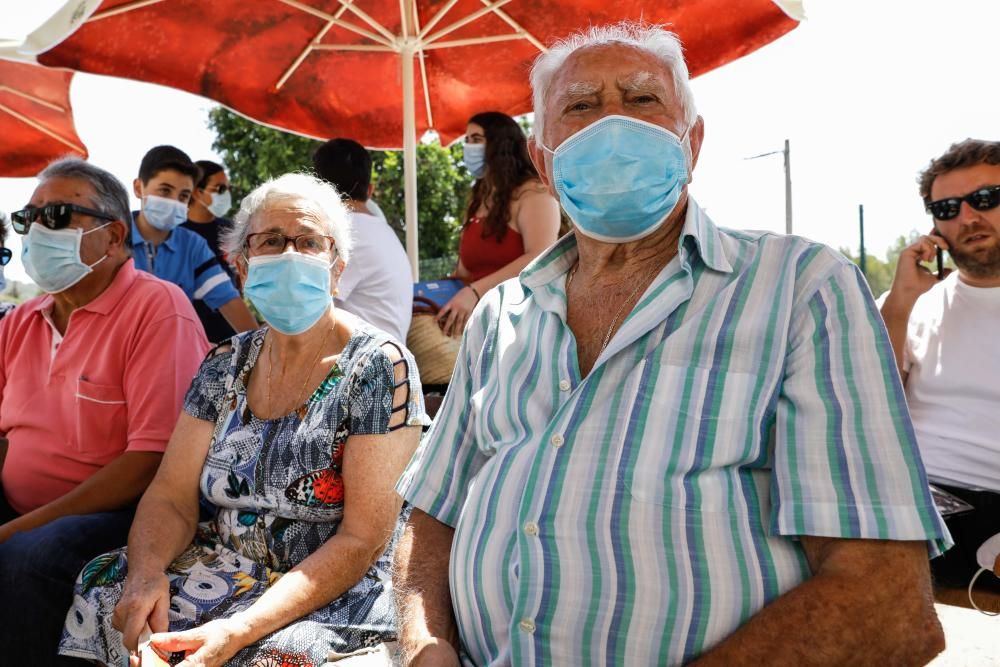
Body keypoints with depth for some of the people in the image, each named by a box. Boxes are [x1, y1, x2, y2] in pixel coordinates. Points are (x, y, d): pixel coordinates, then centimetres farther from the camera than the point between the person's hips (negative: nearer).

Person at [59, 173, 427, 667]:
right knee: (90, 597, -16)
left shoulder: (379, 368, -11)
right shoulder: (227, 365, 7)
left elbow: (362, 539, -15)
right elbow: (172, 495, 4)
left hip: (335, 593, -5)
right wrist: (145, 571, -19)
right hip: (223, 567, 5)